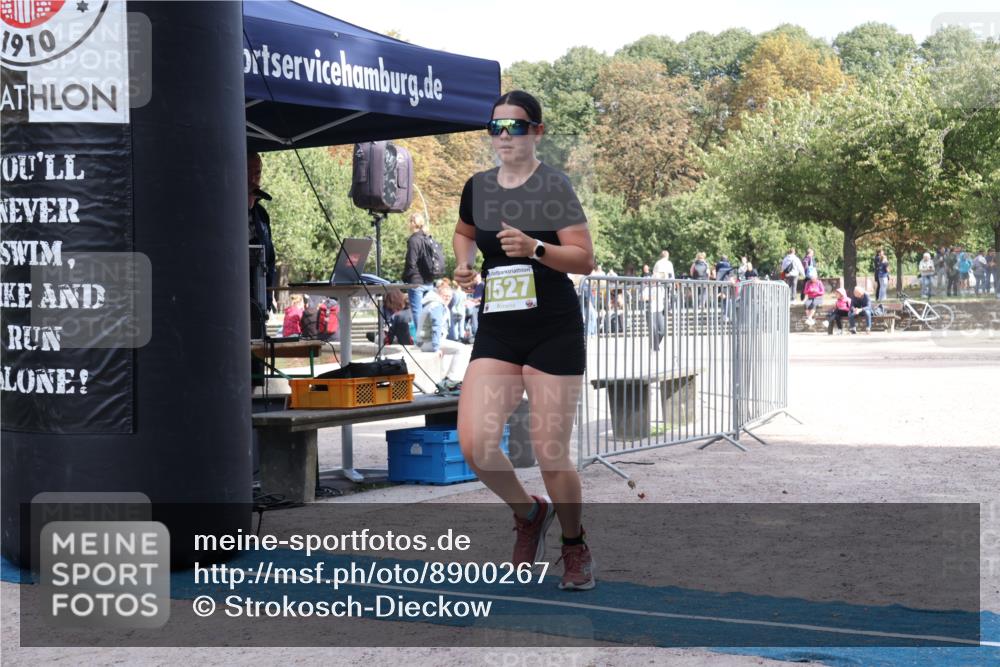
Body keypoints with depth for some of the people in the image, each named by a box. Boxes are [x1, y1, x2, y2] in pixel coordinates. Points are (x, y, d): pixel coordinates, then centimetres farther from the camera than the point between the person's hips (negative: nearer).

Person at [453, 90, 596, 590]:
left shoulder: (553, 186, -7)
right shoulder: (477, 187, 8)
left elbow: (585, 259, -10)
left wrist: (534, 248, -25)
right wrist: (464, 263, 9)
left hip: (554, 331, -4)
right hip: (496, 331, 4)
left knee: (550, 454, -2)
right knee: (475, 444, -12)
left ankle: (575, 548, 24)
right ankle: (528, 513, 18)